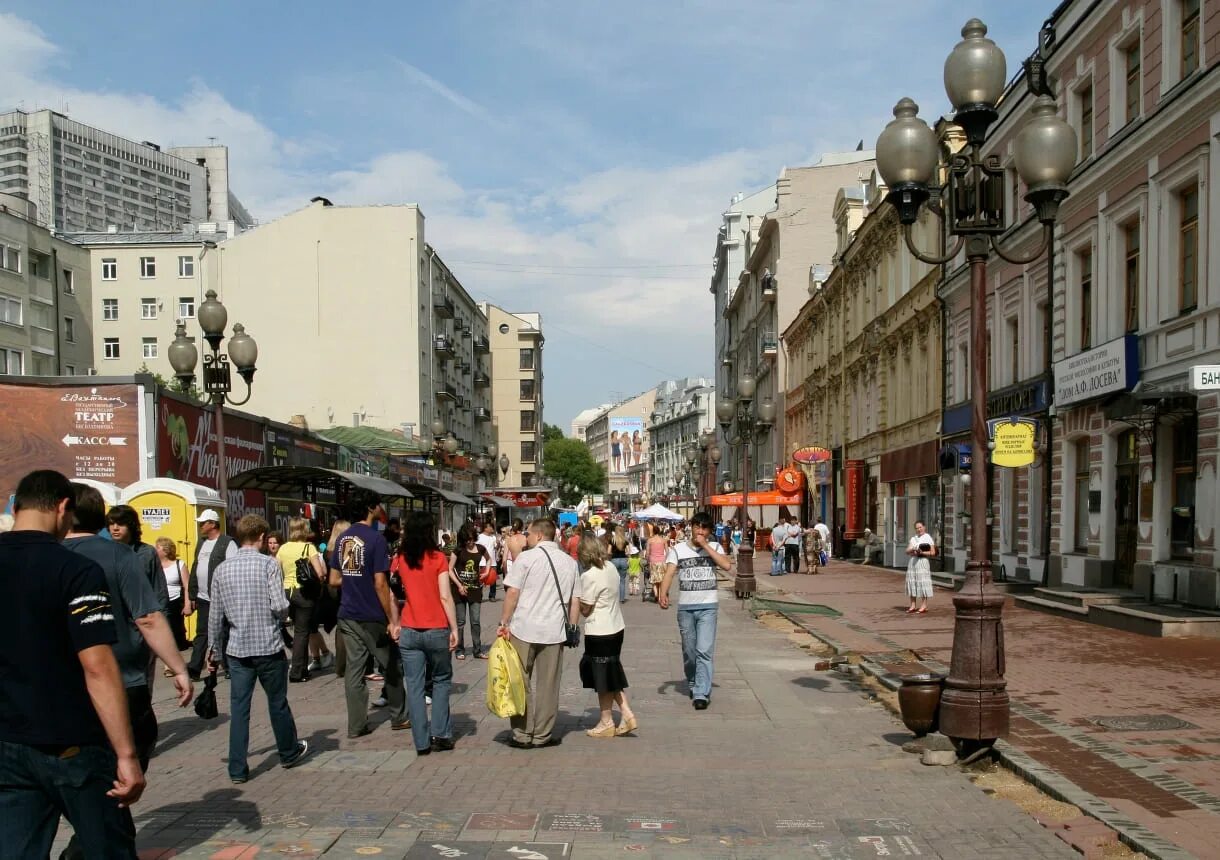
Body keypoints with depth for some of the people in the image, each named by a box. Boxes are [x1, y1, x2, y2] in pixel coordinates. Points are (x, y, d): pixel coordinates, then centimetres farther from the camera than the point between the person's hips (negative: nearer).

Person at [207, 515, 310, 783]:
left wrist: (213, 649, 16)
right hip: (269, 647, -3)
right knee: (277, 702, 13)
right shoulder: (269, 564, -10)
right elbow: (280, 606, -17)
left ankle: (238, 769, 8)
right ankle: (289, 752, 31)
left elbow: (215, 615, 6)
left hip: (237, 648, 3)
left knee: (239, 708, 7)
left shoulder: (222, 569, 3)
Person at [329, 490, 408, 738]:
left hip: (347, 616, 6)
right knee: (393, 667, 10)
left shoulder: (342, 539, 7)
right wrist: (391, 619, -12)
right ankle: (399, 717, 21)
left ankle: (357, 725, 10)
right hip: (371, 617, -6)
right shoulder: (375, 538, -14)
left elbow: (334, 580, 11)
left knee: (354, 669, 7)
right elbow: (380, 584, -16)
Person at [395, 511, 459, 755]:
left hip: (409, 631, 2)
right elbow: (445, 597, -9)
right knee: (441, 680, 16)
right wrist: (455, 628, -5)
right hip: (437, 630, -2)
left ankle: (422, 742, 9)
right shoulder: (438, 558, -6)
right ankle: (441, 735, 12)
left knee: (415, 687, 7)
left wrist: (396, 623, 9)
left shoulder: (400, 558, 2)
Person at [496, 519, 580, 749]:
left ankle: (523, 735, 11)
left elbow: (512, 593, -8)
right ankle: (543, 735, 16)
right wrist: (572, 629, 16)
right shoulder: (569, 562, 9)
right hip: (554, 631, 3)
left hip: (523, 629, -3)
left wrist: (504, 623, -2)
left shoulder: (526, 558, -4)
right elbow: (575, 601, 9)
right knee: (548, 686, 10)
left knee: (521, 684, 7)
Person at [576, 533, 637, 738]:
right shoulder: (612, 568, 4)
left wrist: (576, 599, 0)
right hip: (616, 628, 8)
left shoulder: (589, 576, -20)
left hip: (599, 633, -8)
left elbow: (585, 609, -15)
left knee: (602, 678, 6)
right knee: (611, 674, 19)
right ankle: (627, 715, 16)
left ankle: (607, 723, 17)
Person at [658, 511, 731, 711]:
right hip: (685, 606, 2)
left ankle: (701, 694, -11)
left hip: (708, 606, -1)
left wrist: (705, 545, -13)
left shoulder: (714, 547, 4)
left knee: (705, 650, -11)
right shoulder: (678, 549, 3)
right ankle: (693, 684, 34)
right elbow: (669, 572, -9)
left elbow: (726, 565, -14)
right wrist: (663, 593, -27)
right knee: (689, 650, 12)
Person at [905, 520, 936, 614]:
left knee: (922, 583, -7)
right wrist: (912, 550, -9)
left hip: (922, 561, -6)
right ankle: (912, 606, 7)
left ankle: (924, 606, -4)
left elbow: (933, 553, -5)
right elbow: (907, 551, 13)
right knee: (911, 582, 3)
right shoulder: (913, 538, 17)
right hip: (912, 561, 6)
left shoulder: (928, 538, 0)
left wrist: (922, 553, -17)